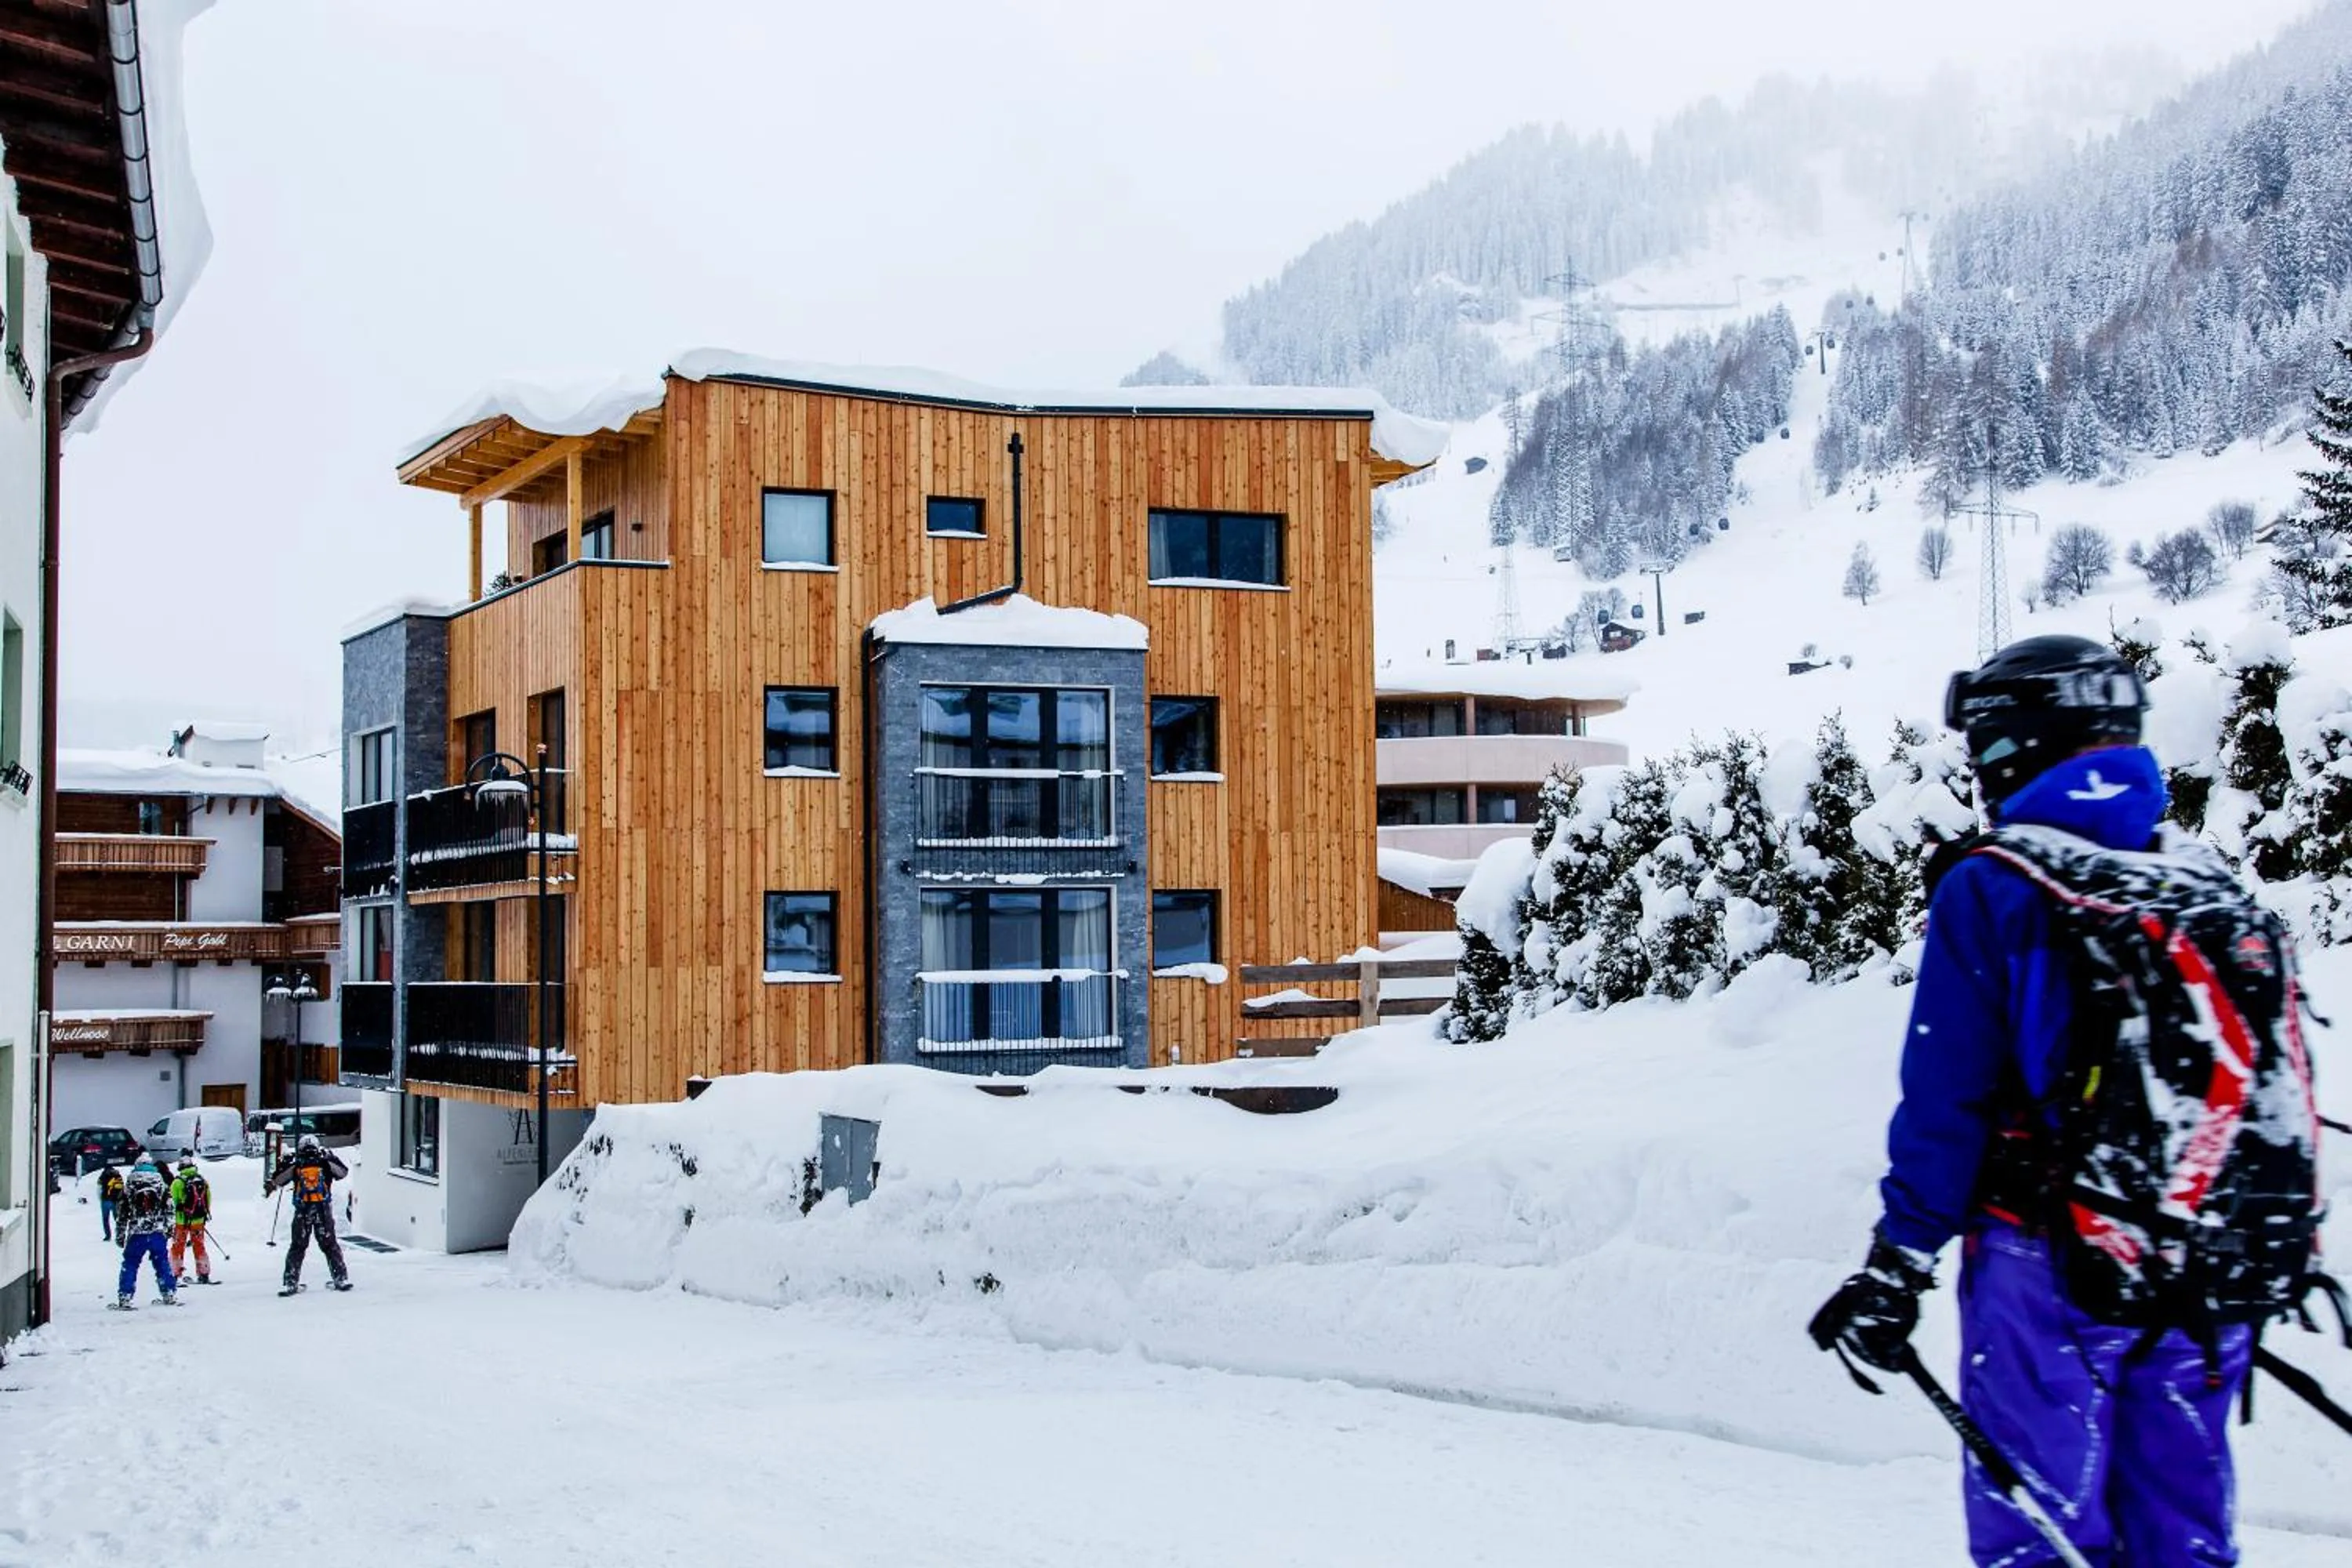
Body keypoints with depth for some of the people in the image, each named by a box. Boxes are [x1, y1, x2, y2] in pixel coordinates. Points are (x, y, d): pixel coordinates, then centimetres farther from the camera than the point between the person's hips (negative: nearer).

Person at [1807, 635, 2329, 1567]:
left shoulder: (1990, 890, -10)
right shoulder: (2215, 888, 8)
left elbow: (1947, 1102, -13)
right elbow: (2282, 1088, 12)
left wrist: (1896, 1266, -9)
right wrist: (2280, 1255, 22)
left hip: (2055, 1267, -5)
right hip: (2217, 1289, 5)